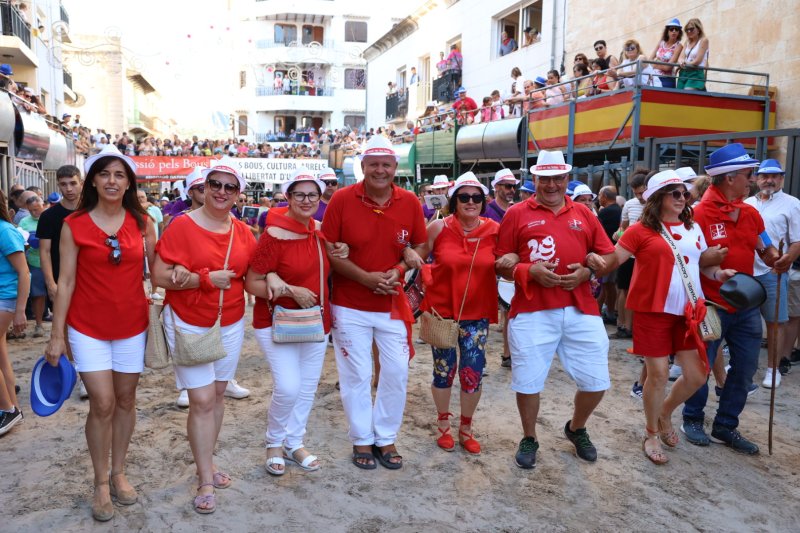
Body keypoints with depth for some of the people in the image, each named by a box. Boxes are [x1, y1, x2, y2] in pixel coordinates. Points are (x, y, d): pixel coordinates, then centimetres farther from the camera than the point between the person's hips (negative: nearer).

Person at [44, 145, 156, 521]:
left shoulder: (142, 223, 0)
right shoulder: (74, 225, -5)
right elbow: (66, 281, -4)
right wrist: (57, 335, -4)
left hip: (132, 325, 2)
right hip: (88, 327, -2)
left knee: (125, 400, 11)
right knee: (102, 404, -3)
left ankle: (119, 473, 29)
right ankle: (101, 483, 16)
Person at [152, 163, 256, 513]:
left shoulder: (242, 231, 1)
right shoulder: (182, 226, -13)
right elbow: (160, 276, -16)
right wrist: (207, 279, -22)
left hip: (231, 324, 5)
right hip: (189, 325, -5)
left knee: (217, 395, 15)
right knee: (202, 401, -3)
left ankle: (207, 463, 33)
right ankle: (206, 482, 11)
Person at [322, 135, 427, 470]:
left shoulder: (410, 203, -2)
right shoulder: (342, 200, -9)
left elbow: (420, 247, 7)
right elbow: (328, 251, -8)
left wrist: (399, 270, -13)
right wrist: (365, 277, -18)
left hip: (393, 303, 3)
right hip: (350, 305, -2)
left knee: (397, 372, 7)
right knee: (356, 375, 7)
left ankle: (386, 438, 28)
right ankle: (362, 440, 27)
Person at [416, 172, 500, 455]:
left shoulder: (495, 230, -5)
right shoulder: (438, 228, -7)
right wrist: (426, 284, -2)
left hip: (477, 314, 1)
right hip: (441, 310, -1)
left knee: (473, 374, 5)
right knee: (443, 370, 12)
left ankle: (466, 428, 29)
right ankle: (443, 425, 34)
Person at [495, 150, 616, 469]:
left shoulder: (583, 214, 13)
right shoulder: (517, 214, 3)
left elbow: (608, 256, 13)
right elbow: (501, 264, 2)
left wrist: (586, 272, -6)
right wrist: (530, 271, -15)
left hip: (581, 309, 3)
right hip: (531, 311, -3)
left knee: (596, 381, 7)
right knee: (527, 381, 5)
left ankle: (576, 429, 37)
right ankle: (529, 439, 31)